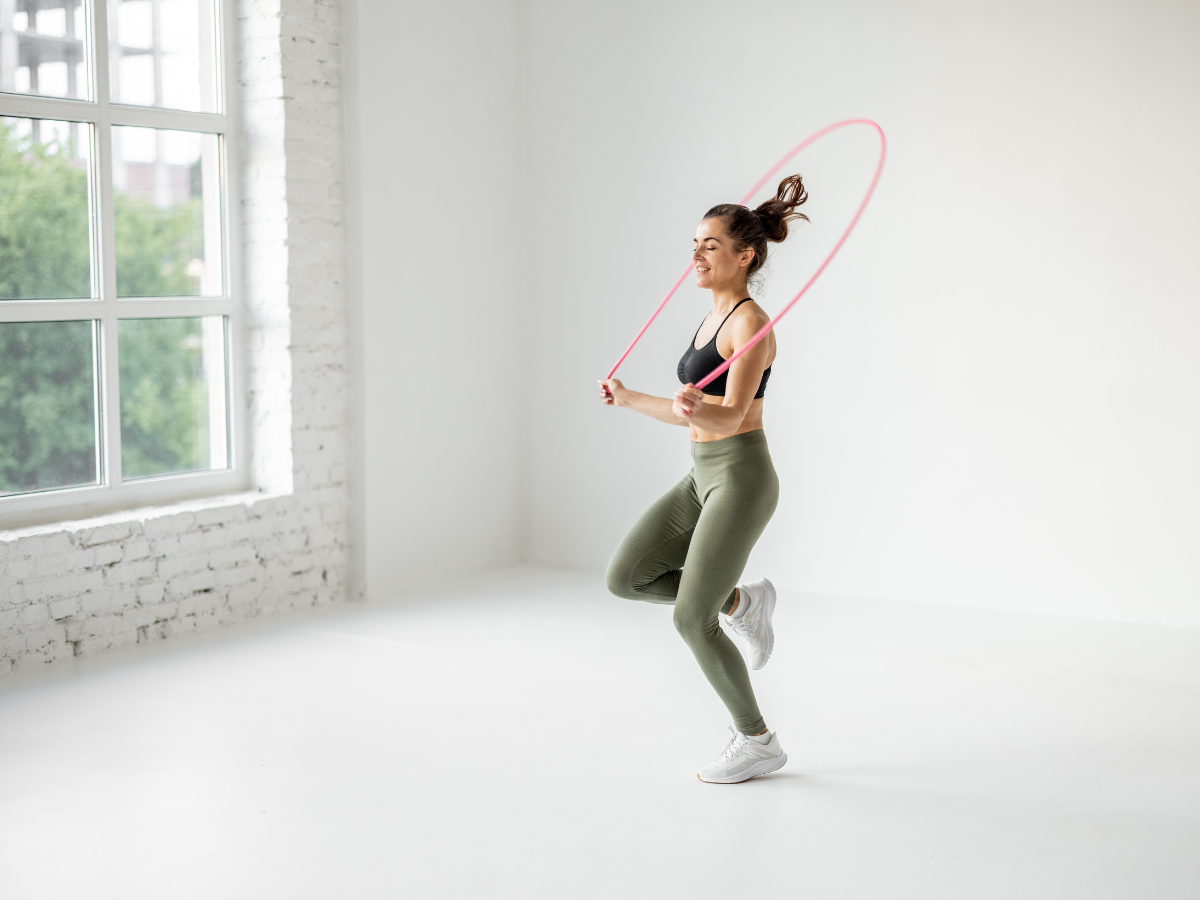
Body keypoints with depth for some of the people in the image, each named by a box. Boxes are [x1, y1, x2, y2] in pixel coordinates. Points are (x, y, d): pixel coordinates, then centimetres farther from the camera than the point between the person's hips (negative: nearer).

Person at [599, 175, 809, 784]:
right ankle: (740, 602, 19)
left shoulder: (751, 323, -16)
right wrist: (630, 400, 30)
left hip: (741, 480, -9)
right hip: (704, 477, 9)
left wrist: (694, 407, -48)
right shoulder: (714, 318, 12)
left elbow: (728, 417, -27)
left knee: (691, 620, -5)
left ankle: (758, 742, 13)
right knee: (624, 579, 2)